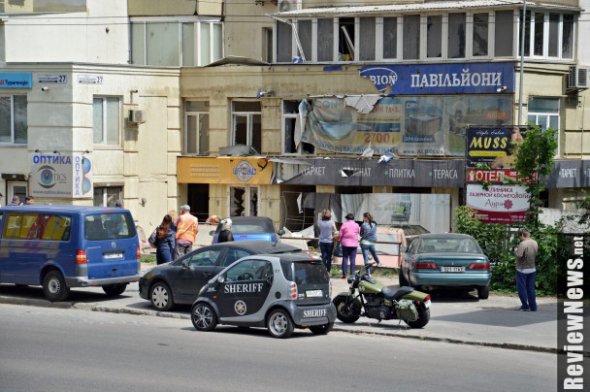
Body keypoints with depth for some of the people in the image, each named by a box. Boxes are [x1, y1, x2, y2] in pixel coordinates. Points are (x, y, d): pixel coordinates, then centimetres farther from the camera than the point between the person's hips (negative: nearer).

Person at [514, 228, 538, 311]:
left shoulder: (523, 244, -21)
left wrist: (516, 250, -9)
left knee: (522, 288, 3)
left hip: (522, 269, -7)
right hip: (532, 269, 7)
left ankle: (525, 306, 5)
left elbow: (519, 255, -28)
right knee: (531, 288, 12)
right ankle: (533, 307, 14)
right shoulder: (535, 243, 4)